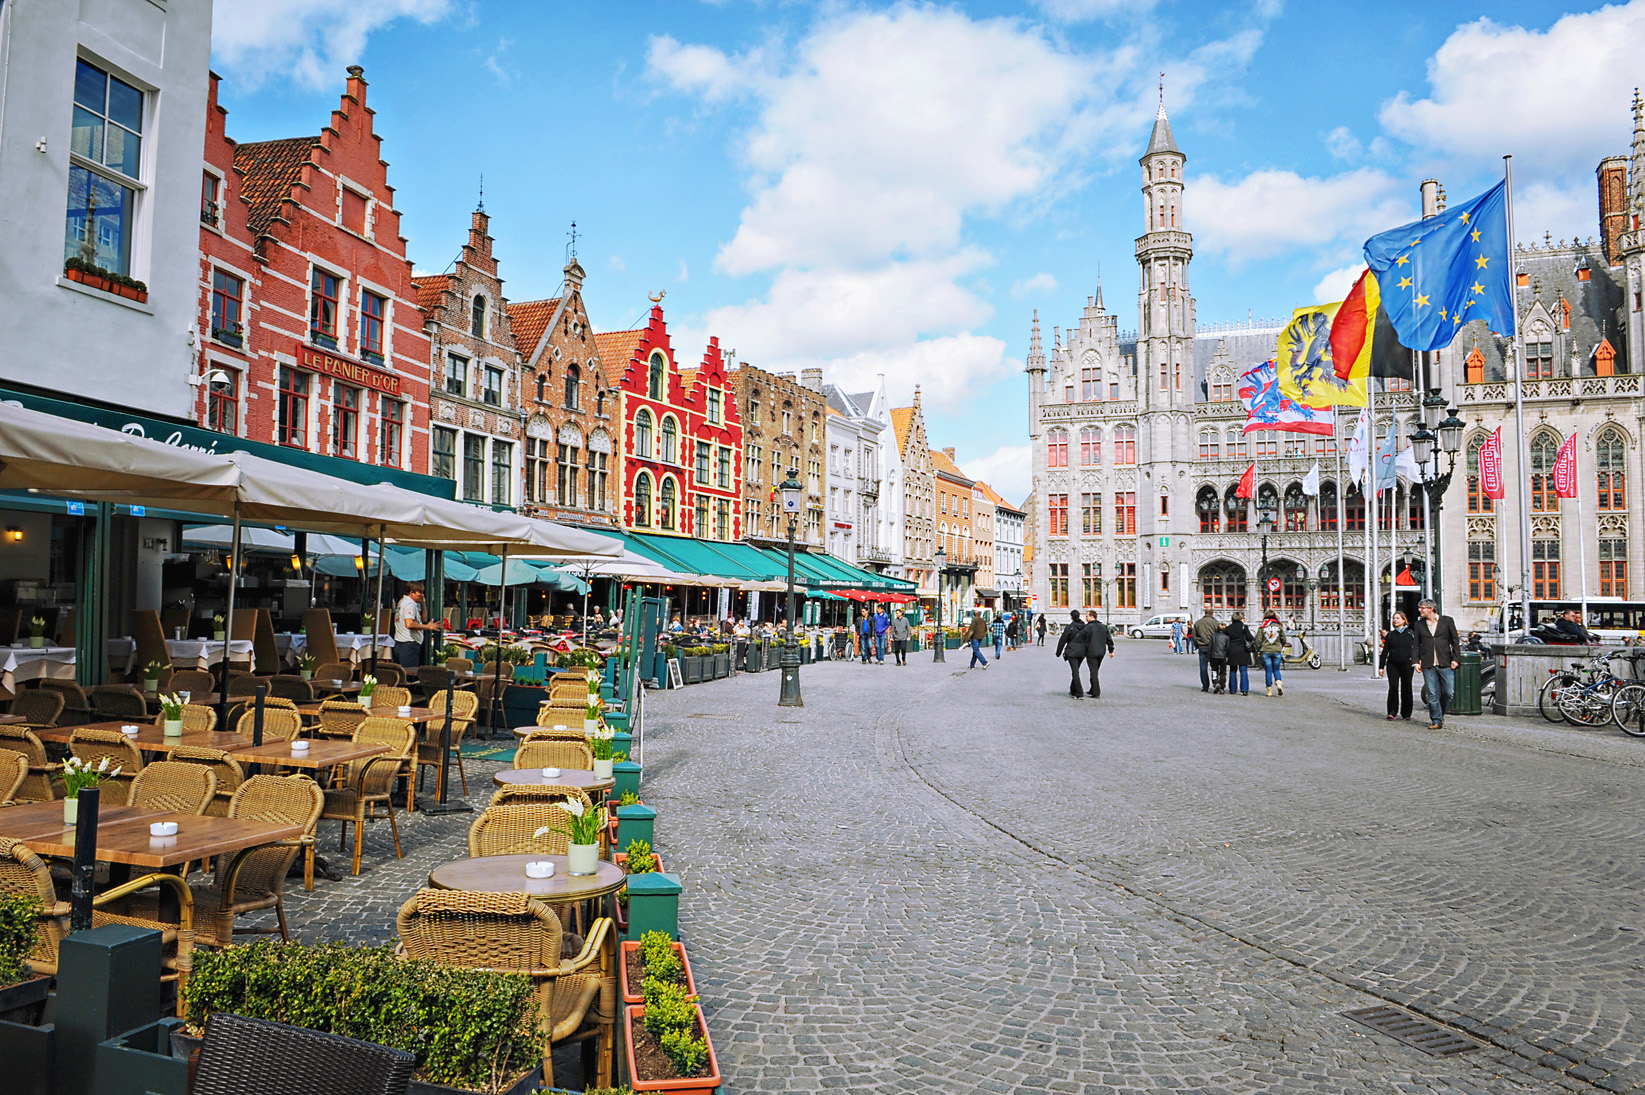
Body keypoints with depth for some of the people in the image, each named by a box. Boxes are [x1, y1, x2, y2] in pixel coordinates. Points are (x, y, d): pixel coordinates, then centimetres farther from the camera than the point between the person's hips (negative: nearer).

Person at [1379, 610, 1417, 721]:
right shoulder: (1390, 635, 11)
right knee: (1393, 687, -10)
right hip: (1392, 665, 1)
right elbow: (1385, 651, 11)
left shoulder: (1411, 634, 8)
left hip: (1407, 665, -1)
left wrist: (1415, 663, -2)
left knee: (1406, 688, 3)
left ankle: (1406, 714, 12)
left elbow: (1415, 649, 8)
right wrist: (1381, 666, 7)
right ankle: (1392, 712, -5)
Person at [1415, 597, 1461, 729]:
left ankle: (1440, 714, 22)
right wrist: (1416, 661, 4)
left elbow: (1455, 641, 6)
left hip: (1445, 664, -1)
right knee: (1432, 694, -1)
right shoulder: (1419, 624, 11)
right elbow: (1417, 644, 13)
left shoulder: (1447, 621, 5)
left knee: (1449, 692, -1)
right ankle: (1436, 720, 6)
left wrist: (1454, 659, -1)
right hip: (1428, 665, 1)